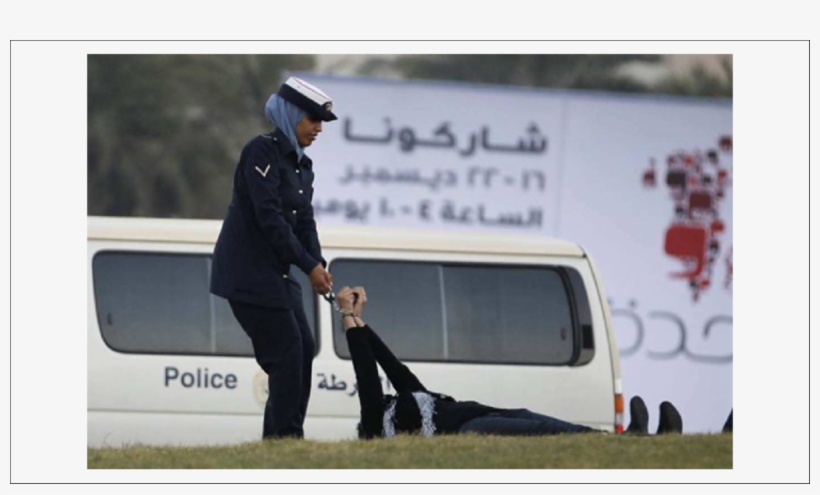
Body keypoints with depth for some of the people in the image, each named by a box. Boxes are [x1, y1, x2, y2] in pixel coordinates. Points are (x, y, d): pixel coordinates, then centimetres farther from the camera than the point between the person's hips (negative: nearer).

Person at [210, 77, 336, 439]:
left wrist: (318, 265, -10)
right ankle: (286, 437, -7)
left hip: (275, 271, 9)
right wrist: (309, 265, -20)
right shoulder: (262, 151, -14)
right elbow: (268, 217, -20)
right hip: (247, 270, -9)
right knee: (287, 349, -11)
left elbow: (304, 222, 8)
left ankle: (277, 436, 11)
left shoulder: (302, 166, 13)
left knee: (303, 348, 6)